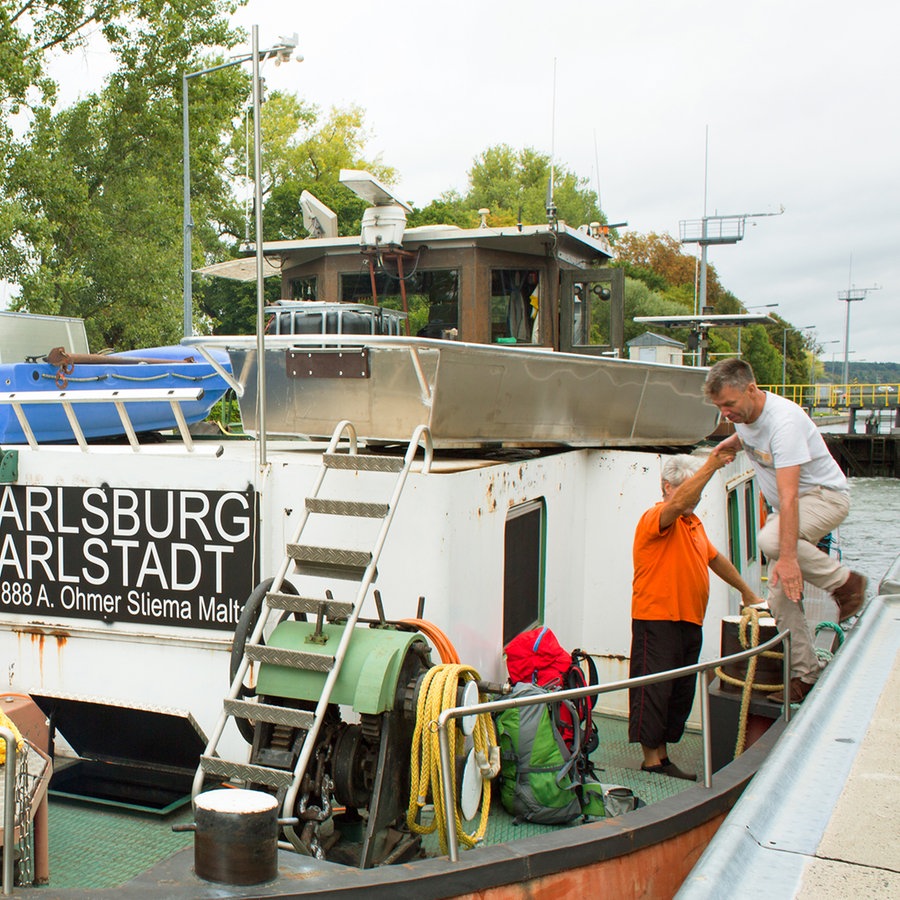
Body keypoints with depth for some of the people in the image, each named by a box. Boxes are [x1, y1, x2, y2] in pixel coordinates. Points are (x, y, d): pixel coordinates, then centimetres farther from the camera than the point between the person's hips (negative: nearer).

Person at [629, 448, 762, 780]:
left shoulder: (694, 524, 20)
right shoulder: (656, 517, -9)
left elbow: (716, 559, 32)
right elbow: (678, 503, -31)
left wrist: (746, 591, 37)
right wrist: (711, 464, -34)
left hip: (690, 622, 9)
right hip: (656, 619, -9)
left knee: (681, 693, 10)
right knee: (653, 689, -4)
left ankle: (663, 756, 17)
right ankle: (652, 759, 2)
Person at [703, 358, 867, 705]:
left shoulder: (783, 421, -31)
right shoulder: (744, 412, -5)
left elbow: (788, 497, -39)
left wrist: (787, 556, -43)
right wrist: (731, 443, 7)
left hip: (825, 496, -8)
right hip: (788, 507, 8)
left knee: (771, 540, -37)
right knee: (782, 597, 2)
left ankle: (844, 582, -15)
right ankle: (804, 676, 13)